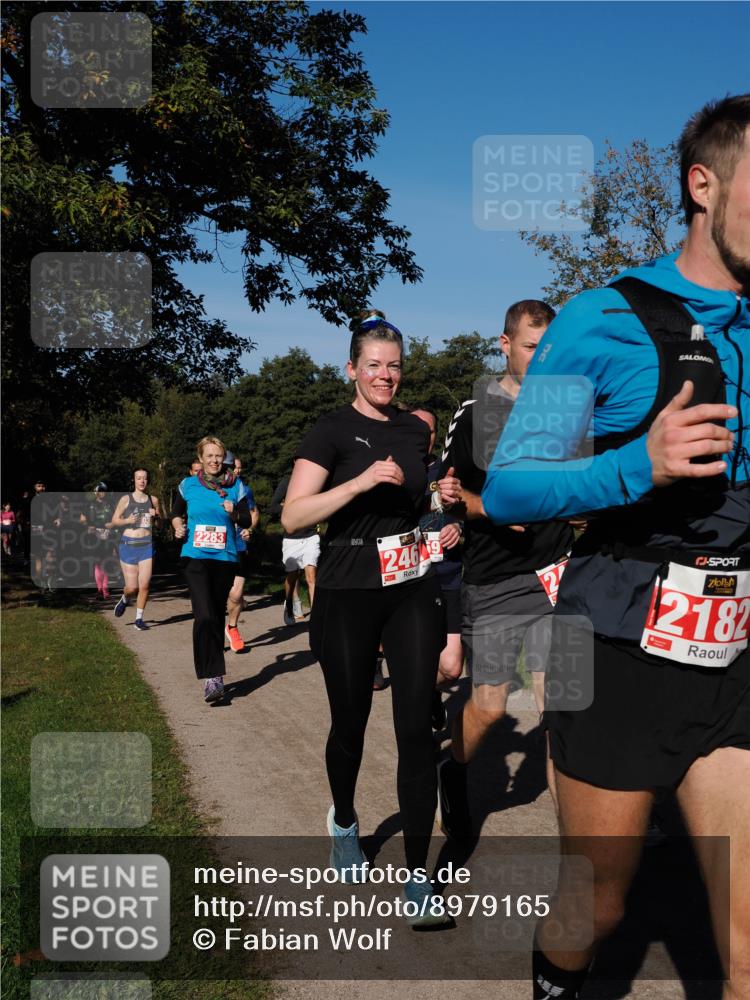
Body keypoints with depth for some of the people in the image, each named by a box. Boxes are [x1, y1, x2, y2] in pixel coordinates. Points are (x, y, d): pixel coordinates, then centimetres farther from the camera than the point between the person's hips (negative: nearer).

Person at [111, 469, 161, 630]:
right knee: (132, 587, -1)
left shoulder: (153, 500, 7)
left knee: (144, 585, -6)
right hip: (129, 544, -1)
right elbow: (114, 521, 6)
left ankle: (139, 619, 9)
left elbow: (159, 525, 16)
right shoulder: (126, 499, 2)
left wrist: (155, 516, -6)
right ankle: (124, 599, 34)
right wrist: (127, 520, -12)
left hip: (147, 545, 1)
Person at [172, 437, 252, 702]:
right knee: (204, 616, -17)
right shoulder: (187, 486, 4)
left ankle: (213, 672, 30)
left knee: (218, 615, 12)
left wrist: (234, 514, -12)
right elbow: (176, 513, 19)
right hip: (196, 558, -2)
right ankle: (211, 677, -11)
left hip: (225, 558, 2)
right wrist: (178, 527, -2)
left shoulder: (235, 487, 4)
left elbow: (247, 521, 9)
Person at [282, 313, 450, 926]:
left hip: (412, 589, 3)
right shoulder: (333, 431, -3)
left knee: (417, 726, -5)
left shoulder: (417, 430, 11)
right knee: (351, 723, 10)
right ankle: (344, 822, 40)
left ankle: (419, 874, 4)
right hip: (348, 594, -3)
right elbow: (293, 517, -15)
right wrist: (358, 482, -24)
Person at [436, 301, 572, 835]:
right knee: (488, 706, 7)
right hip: (492, 583, -1)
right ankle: (455, 775, 37)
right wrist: (491, 507, -15)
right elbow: (452, 493, 3)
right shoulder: (474, 413, 2)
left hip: (558, 576, 2)